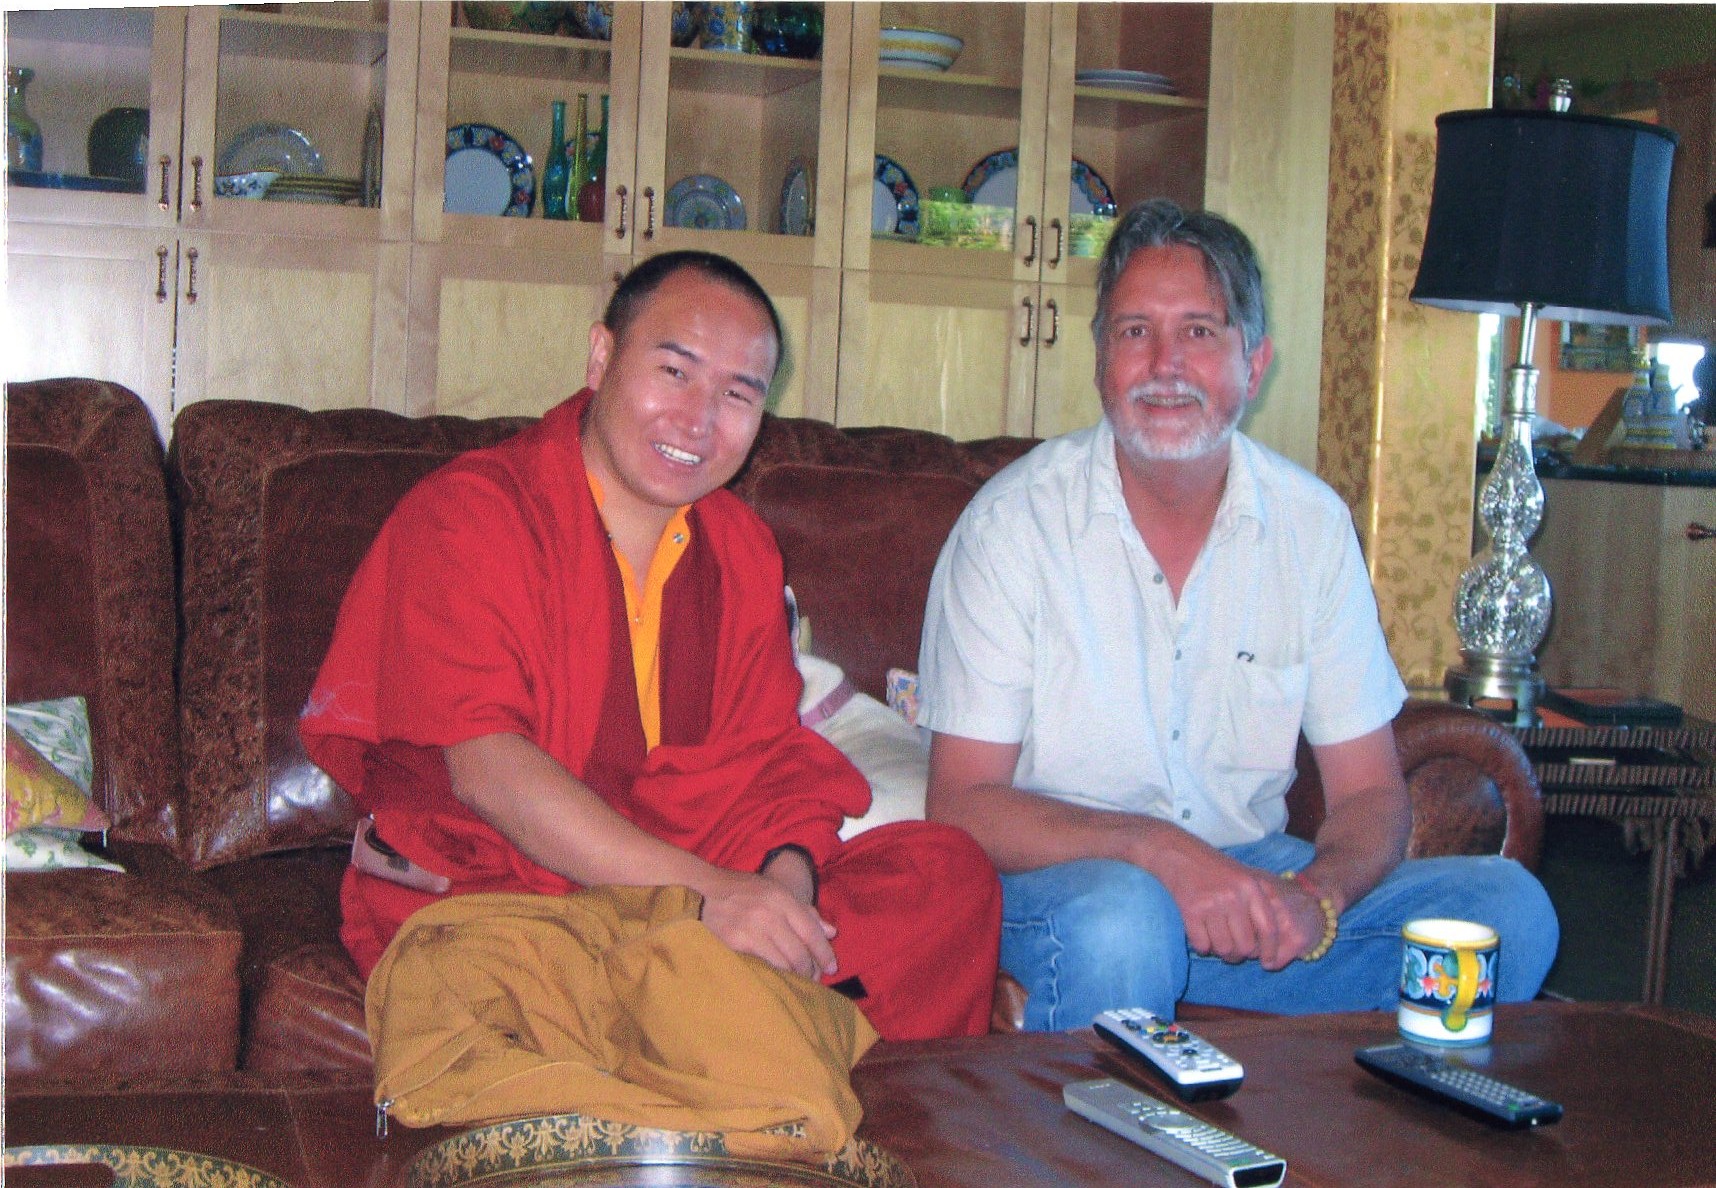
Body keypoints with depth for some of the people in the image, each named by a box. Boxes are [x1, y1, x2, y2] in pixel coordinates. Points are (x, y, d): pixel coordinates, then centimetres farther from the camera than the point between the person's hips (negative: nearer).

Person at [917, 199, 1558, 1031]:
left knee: (1509, 909, -15)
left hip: (1253, 870, 4)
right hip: (1058, 877, -4)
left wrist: (1315, 895, -21)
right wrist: (1159, 850, -29)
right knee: (1123, 917, -37)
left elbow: (1369, 792, 3)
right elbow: (962, 805, -13)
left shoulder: (1312, 523, 0)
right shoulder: (1015, 523, -11)